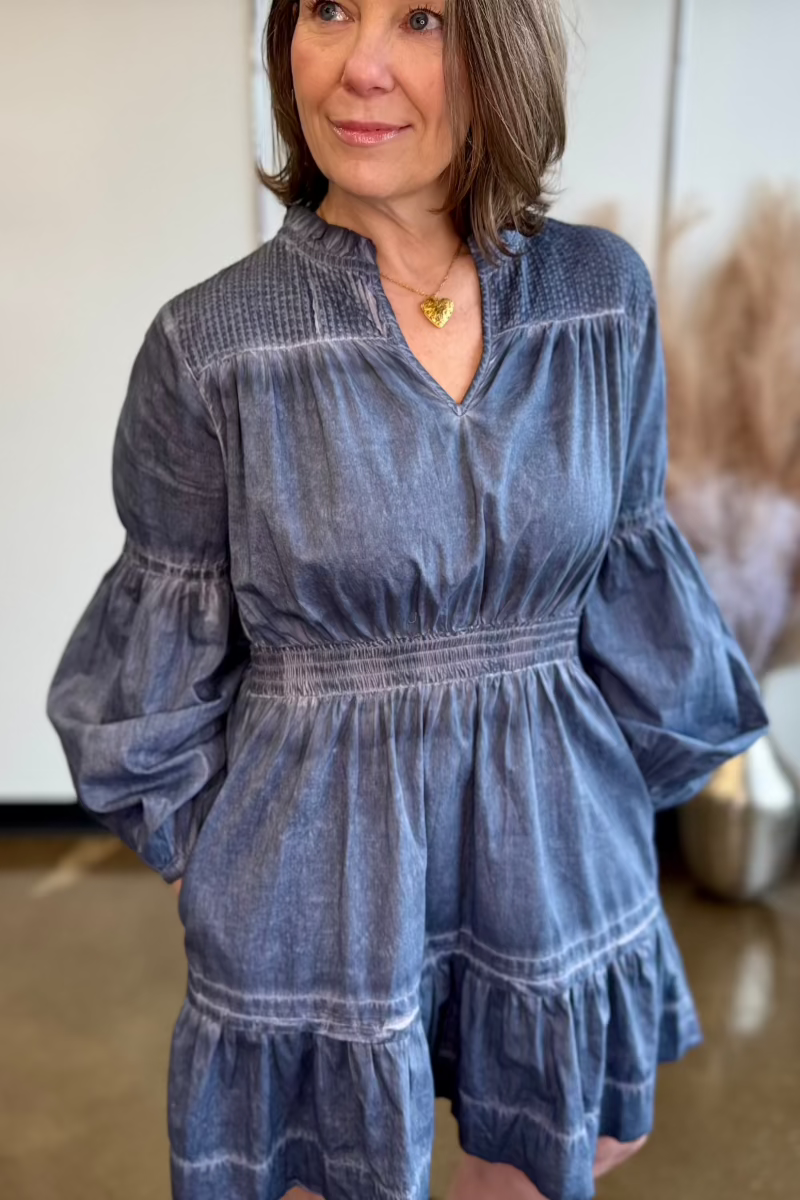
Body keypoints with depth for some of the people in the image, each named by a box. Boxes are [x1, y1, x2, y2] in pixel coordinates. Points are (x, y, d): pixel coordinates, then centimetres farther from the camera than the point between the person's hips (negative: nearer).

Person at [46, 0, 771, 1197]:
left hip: (553, 839, 4)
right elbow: (170, 645, -4)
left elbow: (631, 579, 3)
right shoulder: (211, 344, -14)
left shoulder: (603, 294, -6)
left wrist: (624, 790, 9)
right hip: (313, 863, -2)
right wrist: (194, 856, 5)